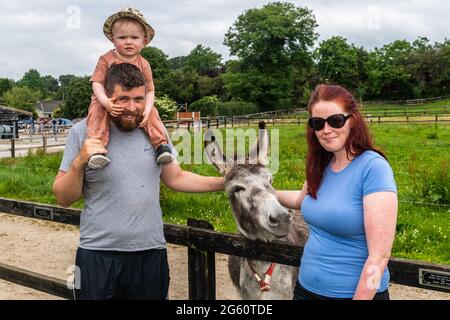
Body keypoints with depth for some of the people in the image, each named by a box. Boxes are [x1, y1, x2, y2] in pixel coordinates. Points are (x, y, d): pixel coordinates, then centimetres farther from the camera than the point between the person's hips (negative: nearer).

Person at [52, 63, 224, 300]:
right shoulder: (83, 132, -5)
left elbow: (175, 178, 13)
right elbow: (64, 199, -1)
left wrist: (226, 182, 6)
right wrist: (79, 163, -18)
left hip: (151, 253, 3)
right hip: (98, 256, -2)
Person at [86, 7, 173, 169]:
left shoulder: (143, 64, -4)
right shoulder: (106, 59, -9)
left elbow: (150, 91, -3)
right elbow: (97, 83, -11)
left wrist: (146, 110, -21)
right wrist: (105, 102, -31)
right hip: (106, 102, -2)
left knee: (152, 114, -20)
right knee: (97, 112, -31)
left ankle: (161, 145, -15)